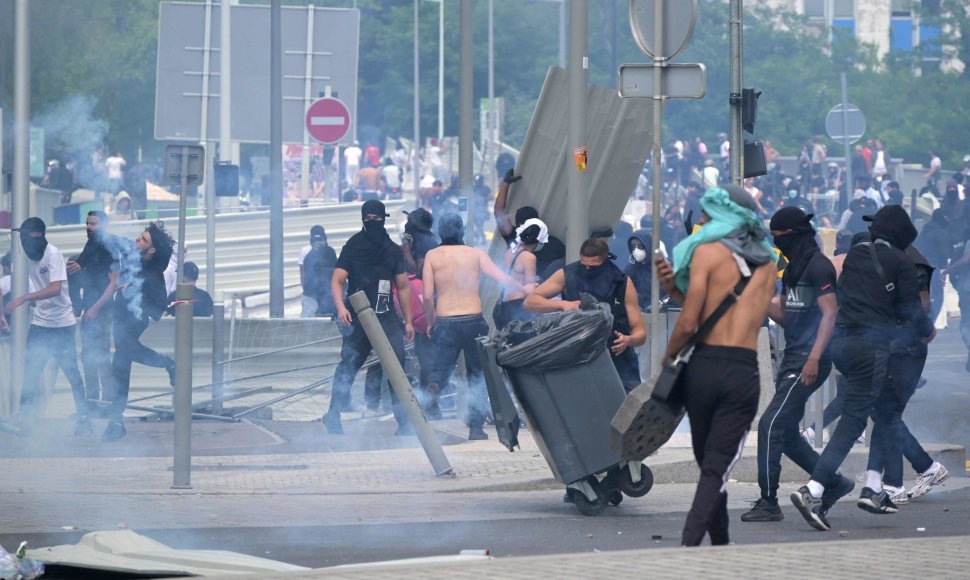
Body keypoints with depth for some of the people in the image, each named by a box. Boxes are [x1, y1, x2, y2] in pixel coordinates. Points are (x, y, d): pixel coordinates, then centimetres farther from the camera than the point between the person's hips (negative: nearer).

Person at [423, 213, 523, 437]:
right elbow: (502, 279, -4)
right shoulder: (476, 254, 2)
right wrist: (524, 290, 13)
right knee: (478, 375, 14)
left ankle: (433, 389, -30)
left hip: (445, 323, 0)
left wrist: (430, 323, 12)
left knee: (441, 368, 6)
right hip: (473, 320, 0)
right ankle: (476, 426, 9)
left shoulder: (432, 256, 3)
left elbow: (428, 295, -2)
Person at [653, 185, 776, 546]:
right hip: (745, 373, 2)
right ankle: (690, 543, -19)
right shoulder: (767, 264, 15)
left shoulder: (708, 251, -3)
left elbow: (689, 323, -7)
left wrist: (667, 358, 10)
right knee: (717, 469, -3)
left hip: (704, 367, -2)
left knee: (708, 464, 13)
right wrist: (675, 287, 12)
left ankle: (720, 543, 15)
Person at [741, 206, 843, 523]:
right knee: (786, 432, 10)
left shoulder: (818, 266, -10)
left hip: (809, 361, -10)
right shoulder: (792, 268, 19)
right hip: (792, 357, 10)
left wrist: (815, 357, -25)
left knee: (771, 424, -13)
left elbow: (829, 314, -16)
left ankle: (769, 503, -12)